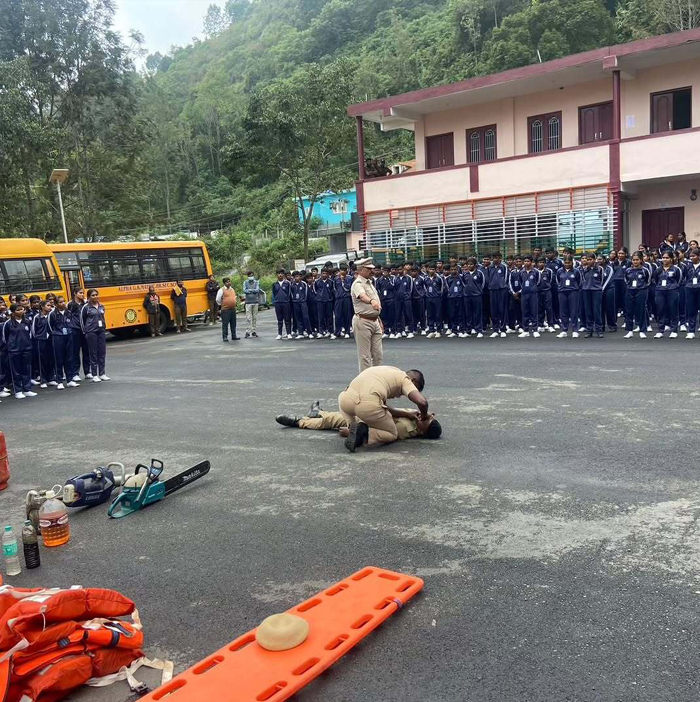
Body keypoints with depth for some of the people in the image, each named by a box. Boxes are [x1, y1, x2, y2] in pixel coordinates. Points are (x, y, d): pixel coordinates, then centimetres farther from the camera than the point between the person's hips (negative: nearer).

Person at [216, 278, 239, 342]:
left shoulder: (232, 289, 14)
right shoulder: (222, 290, -7)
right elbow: (218, 299, -6)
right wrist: (221, 305, 4)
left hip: (233, 309, 6)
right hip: (225, 310, -6)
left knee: (233, 323, 9)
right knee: (225, 324, -4)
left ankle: (233, 336, 17)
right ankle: (225, 337, 1)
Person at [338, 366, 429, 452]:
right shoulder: (405, 379, 14)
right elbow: (422, 402, -3)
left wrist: (408, 414, 41)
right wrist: (424, 416, 19)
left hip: (346, 399, 5)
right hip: (368, 405, -5)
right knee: (392, 434, 22)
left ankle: (352, 426, 19)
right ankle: (364, 433, -4)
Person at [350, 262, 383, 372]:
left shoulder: (370, 284, 18)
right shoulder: (358, 284, -12)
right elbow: (362, 296, -37)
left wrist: (379, 319, 24)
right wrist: (372, 301, -56)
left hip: (374, 321, 9)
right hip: (363, 322, -9)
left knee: (378, 354, 11)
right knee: (365, 355, -4)